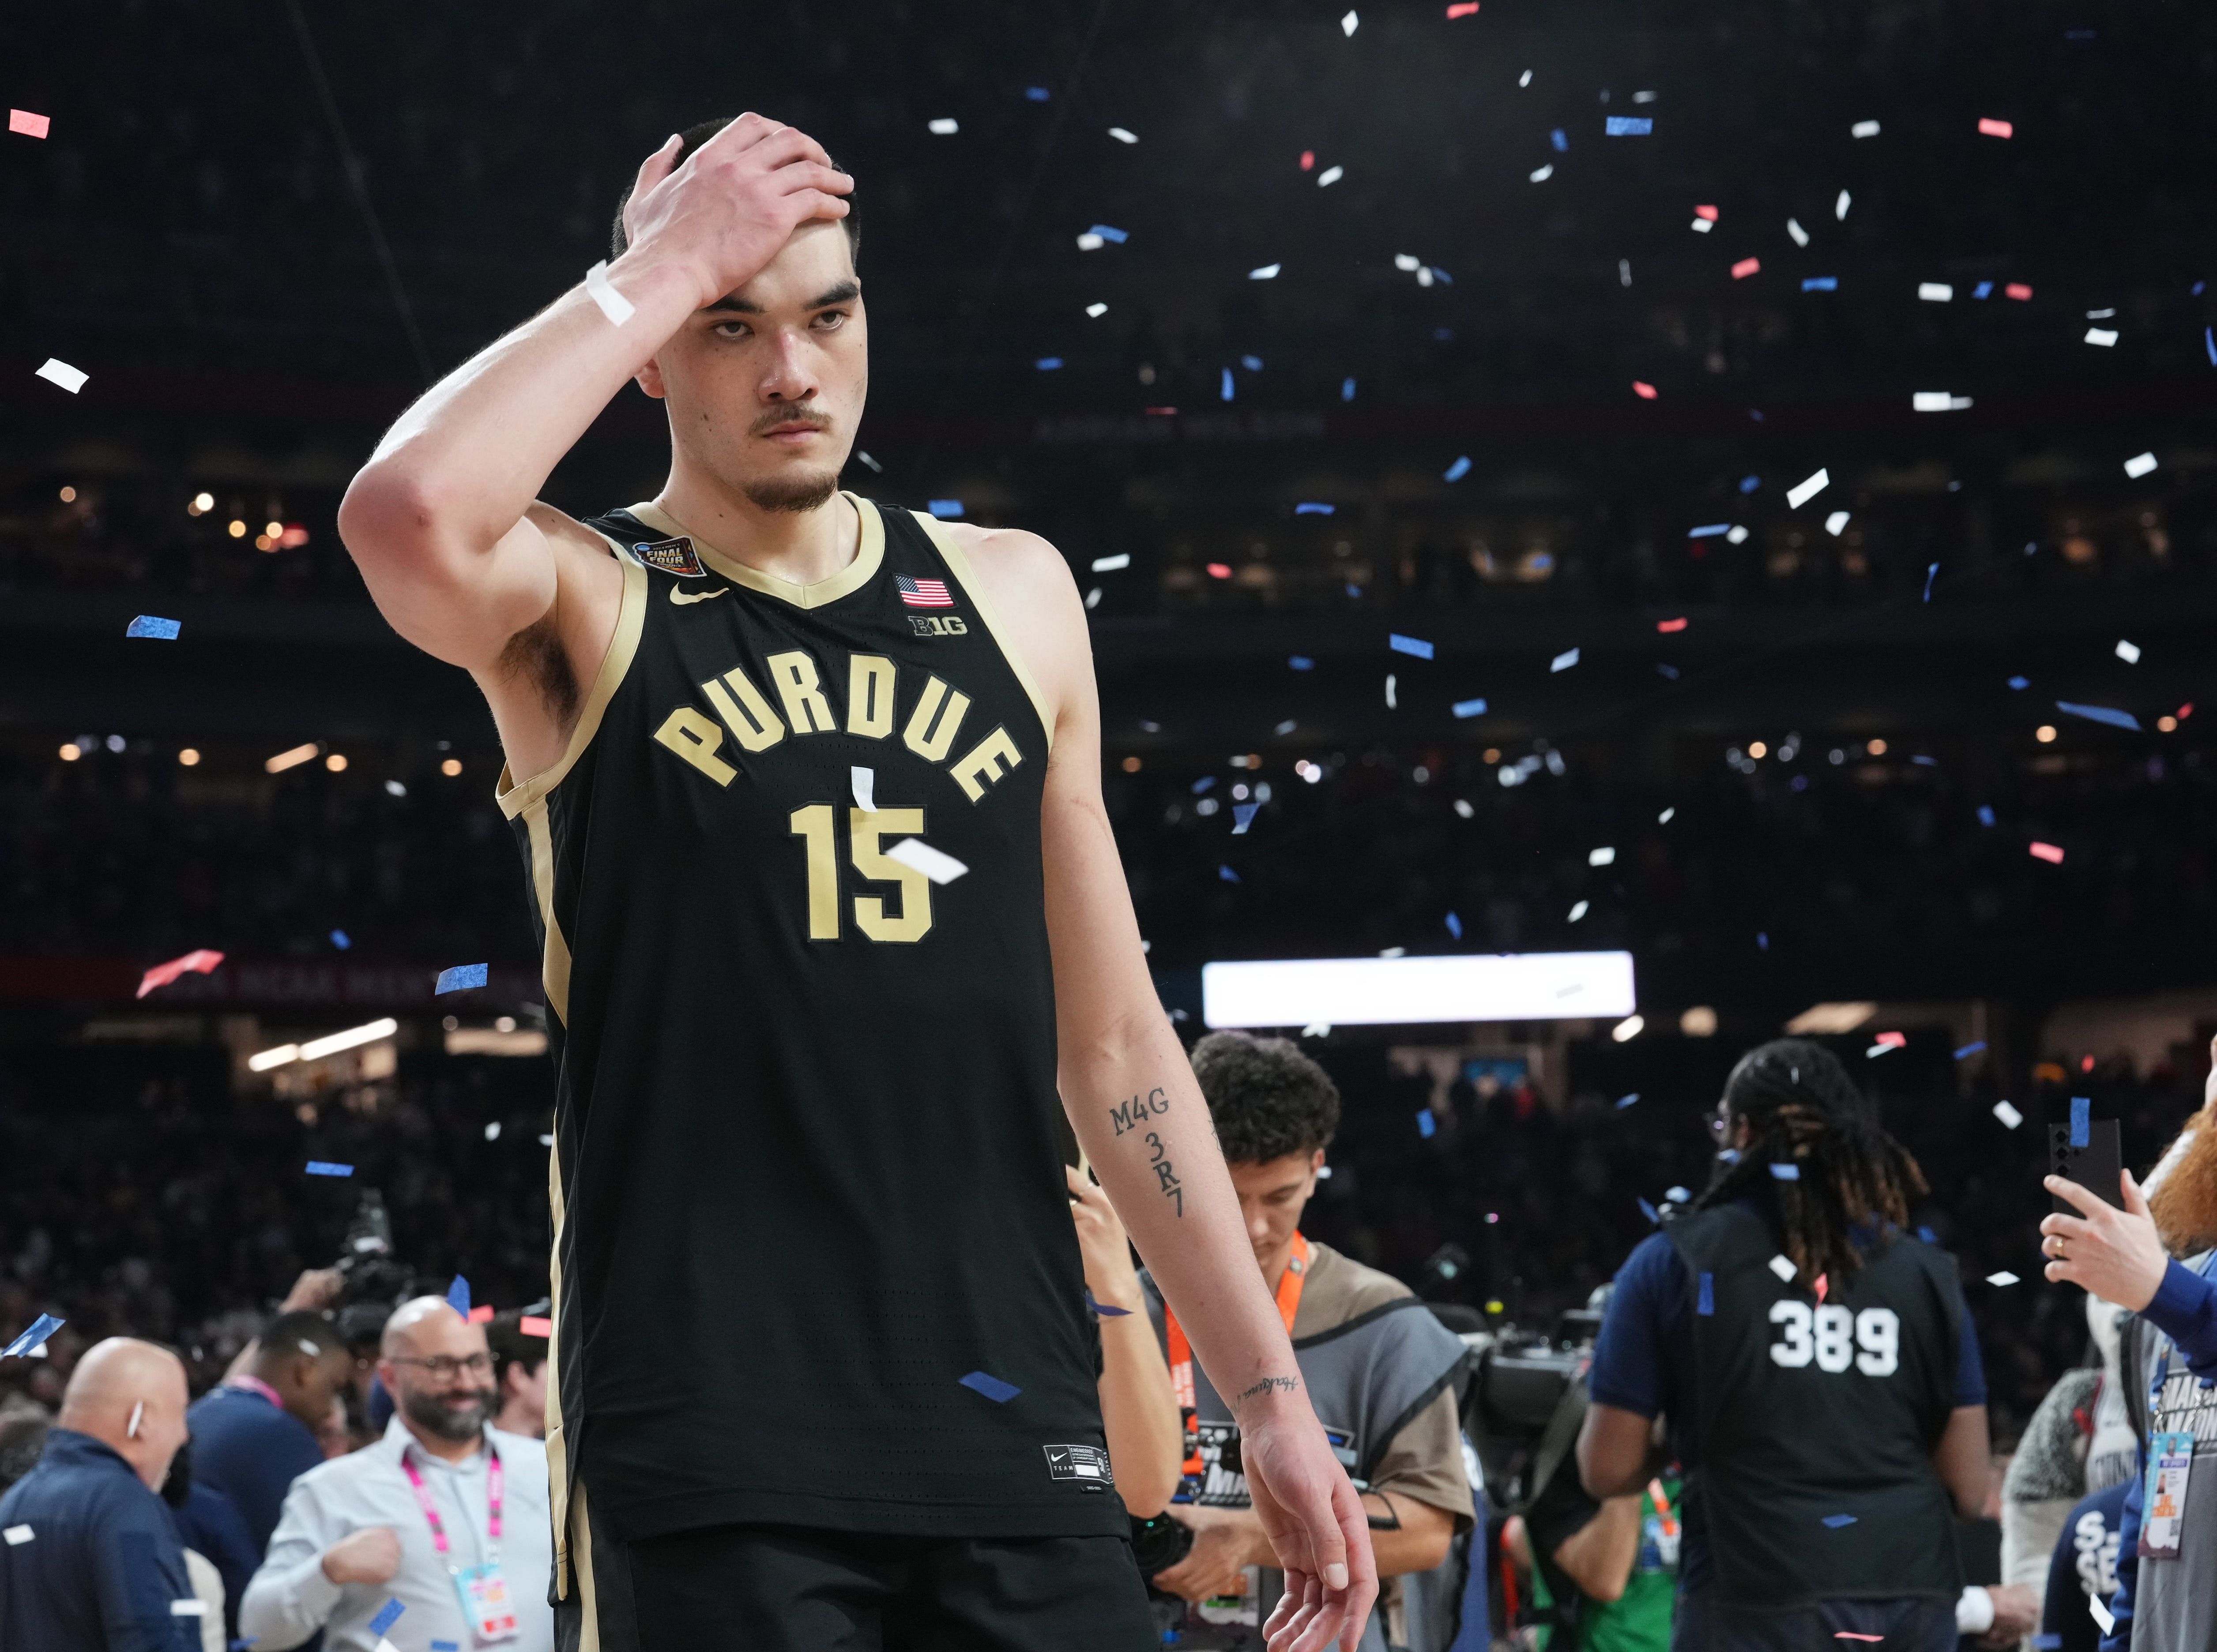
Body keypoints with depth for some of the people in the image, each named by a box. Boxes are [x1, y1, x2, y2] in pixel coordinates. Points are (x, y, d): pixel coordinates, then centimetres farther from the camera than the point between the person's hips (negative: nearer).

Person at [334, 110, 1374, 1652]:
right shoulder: (585, 601, 2)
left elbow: (1112, 1043, 15)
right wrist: (670, 266, -12)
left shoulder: (1015, 594, 14)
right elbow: (408, 522, -24)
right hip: (710, 1449, -4)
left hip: (1011, 1426, 4)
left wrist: (1271, 1395, 11)